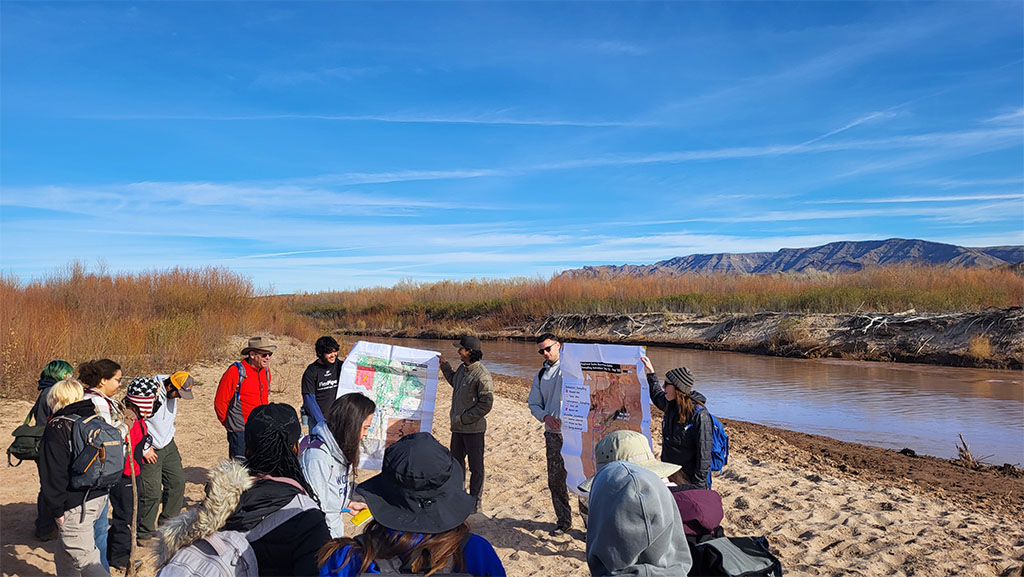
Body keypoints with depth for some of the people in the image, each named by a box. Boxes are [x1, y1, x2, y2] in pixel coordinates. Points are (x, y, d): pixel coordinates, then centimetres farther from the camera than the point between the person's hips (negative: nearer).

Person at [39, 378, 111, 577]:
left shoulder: (57, 428, -13)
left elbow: (54, 474, -15)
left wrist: (56, 509, -9)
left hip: (76, 505, -8)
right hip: (99, 496, 8)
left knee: (84, 558, -4)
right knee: (65, 555, 25)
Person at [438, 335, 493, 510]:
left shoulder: (482, 376, -20)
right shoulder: (462, 368, 5)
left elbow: (486, 404, -20)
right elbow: (454, 381, 28)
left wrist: (463, 418, -18)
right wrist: (444, 365, 21)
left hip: (473, 428, -9)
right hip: (458, 427, 9)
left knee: (476, 466, 6)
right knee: (456, 463, 20)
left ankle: (475, 501, 19)